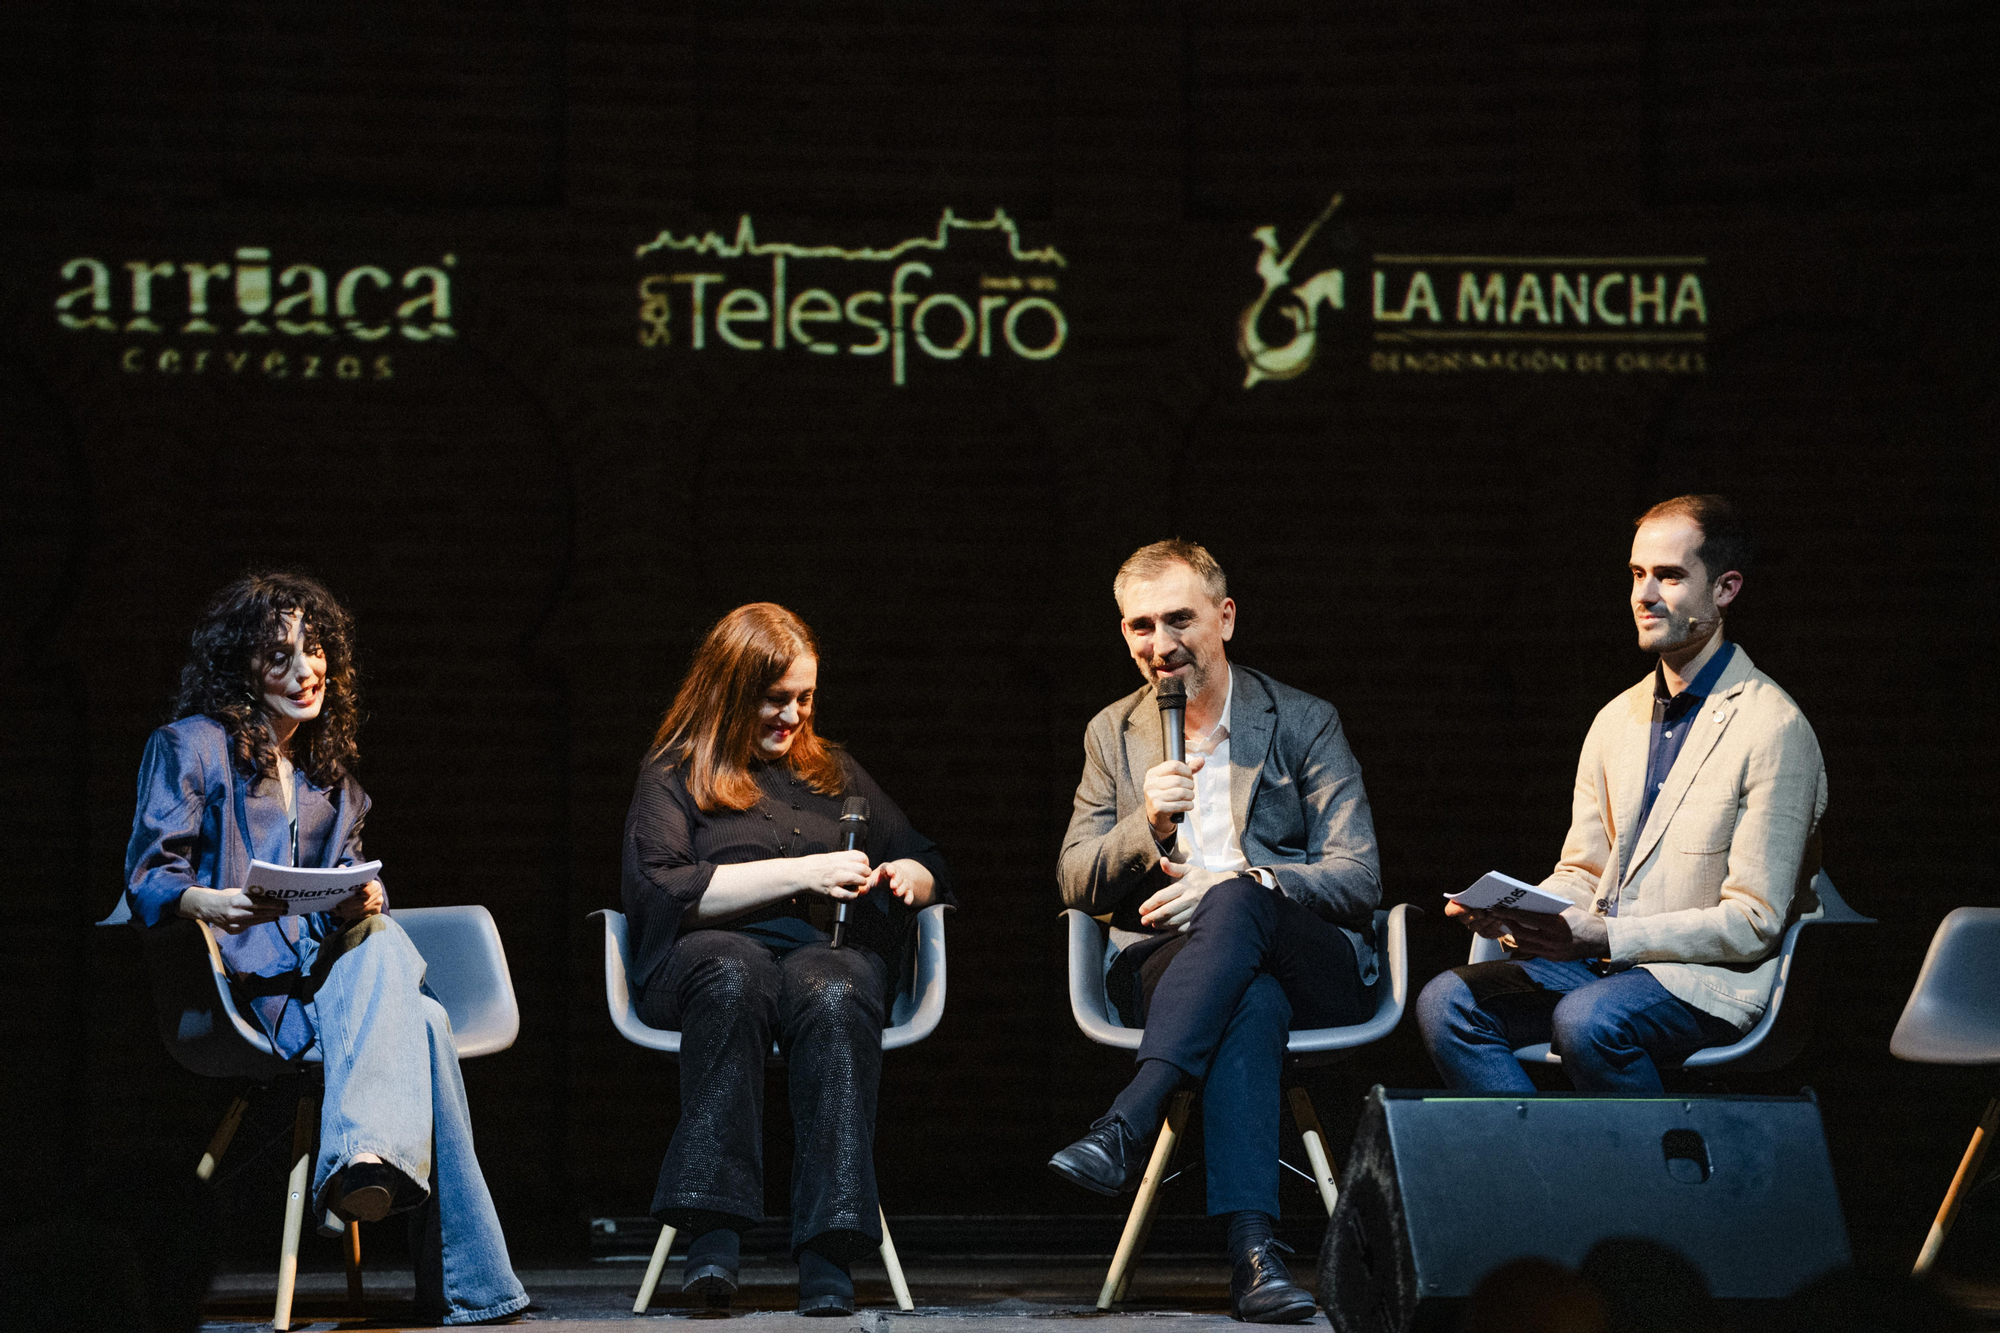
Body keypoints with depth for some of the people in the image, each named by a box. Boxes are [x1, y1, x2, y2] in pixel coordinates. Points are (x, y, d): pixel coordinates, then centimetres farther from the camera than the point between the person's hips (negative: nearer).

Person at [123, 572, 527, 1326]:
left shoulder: (328, 766, 25)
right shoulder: (193, 747, 3)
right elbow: (147, 878, -5)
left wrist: (363, 901, -8)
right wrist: (207, 902, -29)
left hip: (331, 962, 6)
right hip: (242, 976, -6)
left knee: (379, 944, -35)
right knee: (418, 1019, -34)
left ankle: (362, 1162, -55)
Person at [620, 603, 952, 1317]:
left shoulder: (835, 771, 28)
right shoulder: (673, 775, 15)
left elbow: (927, 868, 32)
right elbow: (659, 889, -3)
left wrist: (906, 877, 5)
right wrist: (803, 872, -8)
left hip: (830, 951, 2)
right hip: (709, 953, -2)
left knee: (829, 996, -37)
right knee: (735, 971, -40)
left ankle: (829, 1257, -50)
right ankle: (714, 1229, -48)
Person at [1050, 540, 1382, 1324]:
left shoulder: (1304, 723, 8)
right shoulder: (1112, 735, 16)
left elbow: (1357, 880, -1)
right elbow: (1075, 885, 10)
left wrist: (1235, 884, -18)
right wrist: (1146, 827, -11)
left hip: (1311, 972, -1)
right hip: (1161, 971, 1)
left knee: (1236, 905, -38)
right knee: (1251, 1003, -39)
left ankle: (1126, 1126, -50)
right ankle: (1252, 1248, -55)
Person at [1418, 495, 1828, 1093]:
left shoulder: (1774, 730, -8)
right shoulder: (1617, 720, 16)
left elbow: (1754, 922, -12)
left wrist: (1606, 937, -21)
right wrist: (1514, 913, -4)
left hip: (1711, 978, -7)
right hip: (1600, 962, 7)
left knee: (1586, 1021, -35)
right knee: (1446, 1002, -16)